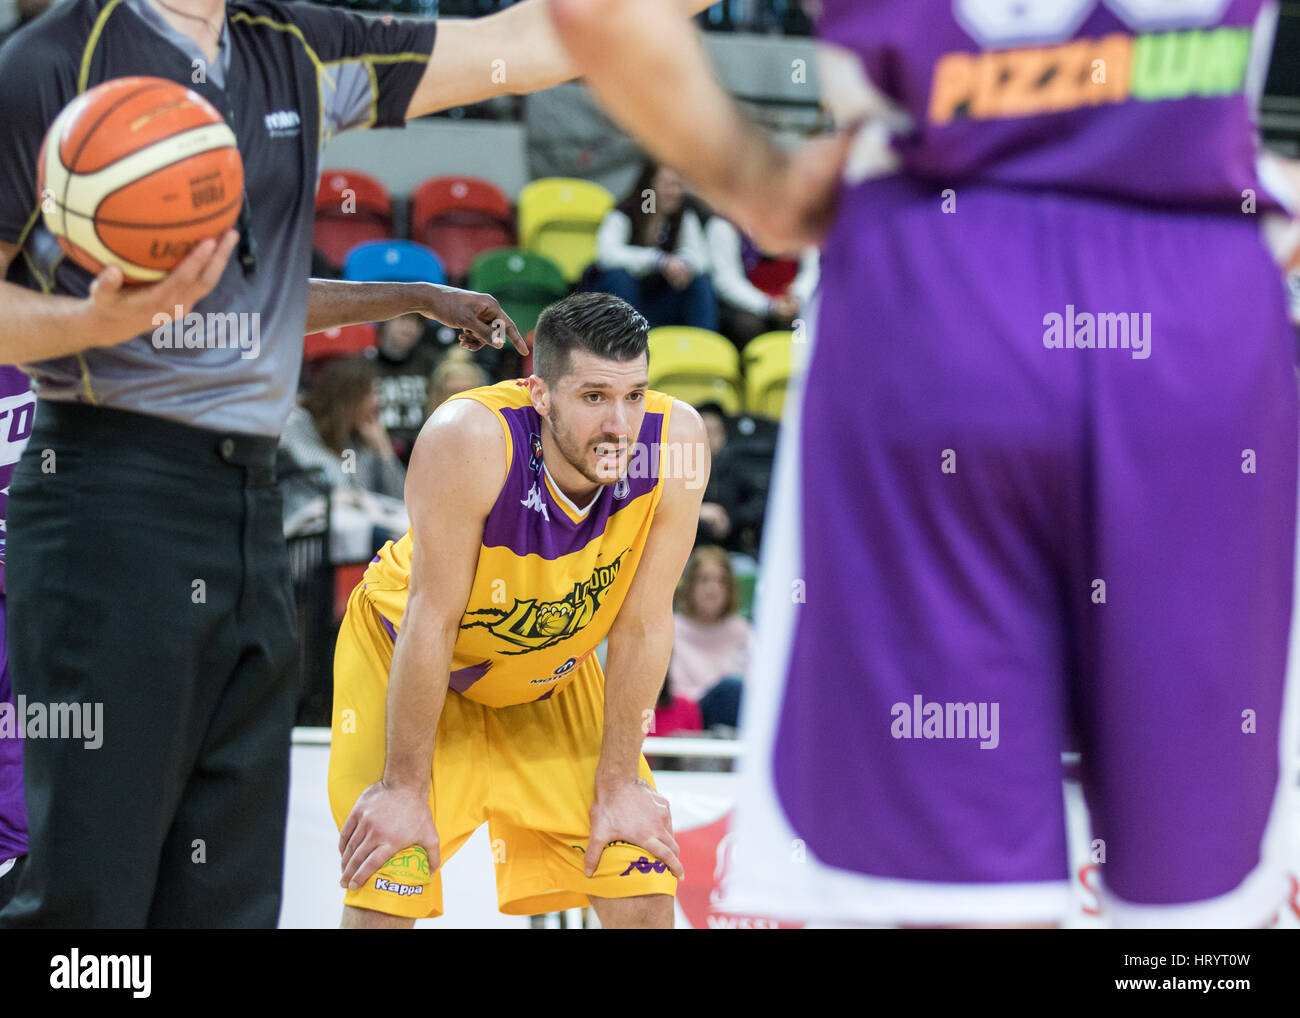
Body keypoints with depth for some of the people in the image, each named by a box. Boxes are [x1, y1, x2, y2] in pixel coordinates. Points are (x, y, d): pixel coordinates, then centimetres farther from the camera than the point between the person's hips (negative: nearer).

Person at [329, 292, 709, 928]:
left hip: (551, 675, 3)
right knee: (383, 903, -13)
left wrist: (617, 783, -10)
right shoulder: (471, 437, -35)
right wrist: (404, 786, -21)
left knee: (645, 896, -4)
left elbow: (643, 625, -16)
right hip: (404, 660, -3)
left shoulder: (675, 440, -26)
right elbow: (431, 620, -27)